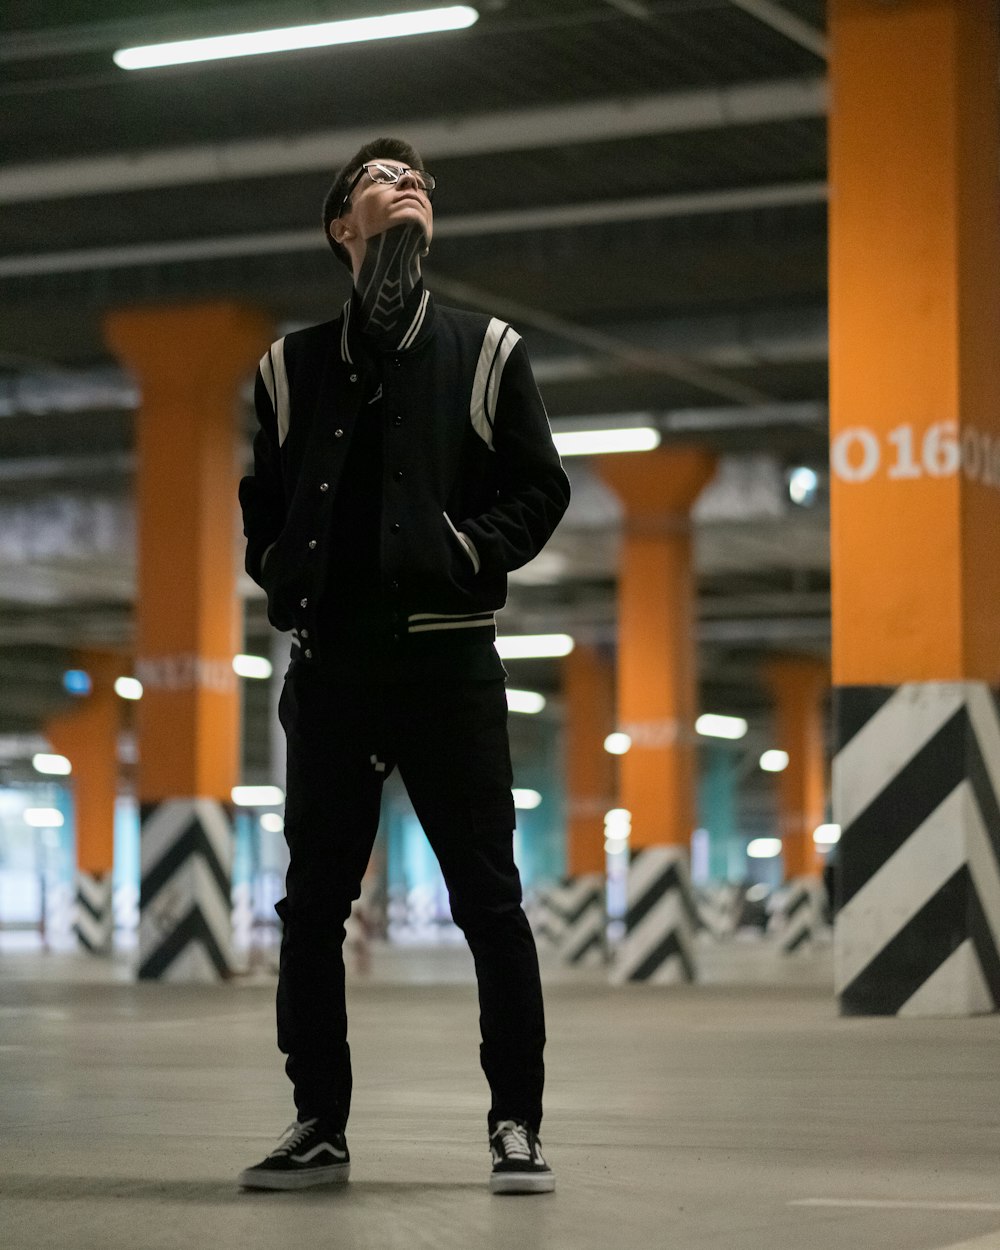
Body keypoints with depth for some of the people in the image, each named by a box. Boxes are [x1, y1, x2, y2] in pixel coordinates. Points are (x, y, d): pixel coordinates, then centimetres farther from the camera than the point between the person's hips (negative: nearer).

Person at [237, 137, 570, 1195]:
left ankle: (516, 1123, 5)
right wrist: (281, 577, 1)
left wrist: (476, 553, -9)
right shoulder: (291, 366, 12)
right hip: (329, 660, 2)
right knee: (313, 900, 4)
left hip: (445, 651, -2)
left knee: (488, 896, -3)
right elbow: (262, 501, 18)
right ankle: (319, 1123, 14)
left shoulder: (485, 351, 8)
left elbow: (541, 486, 6)